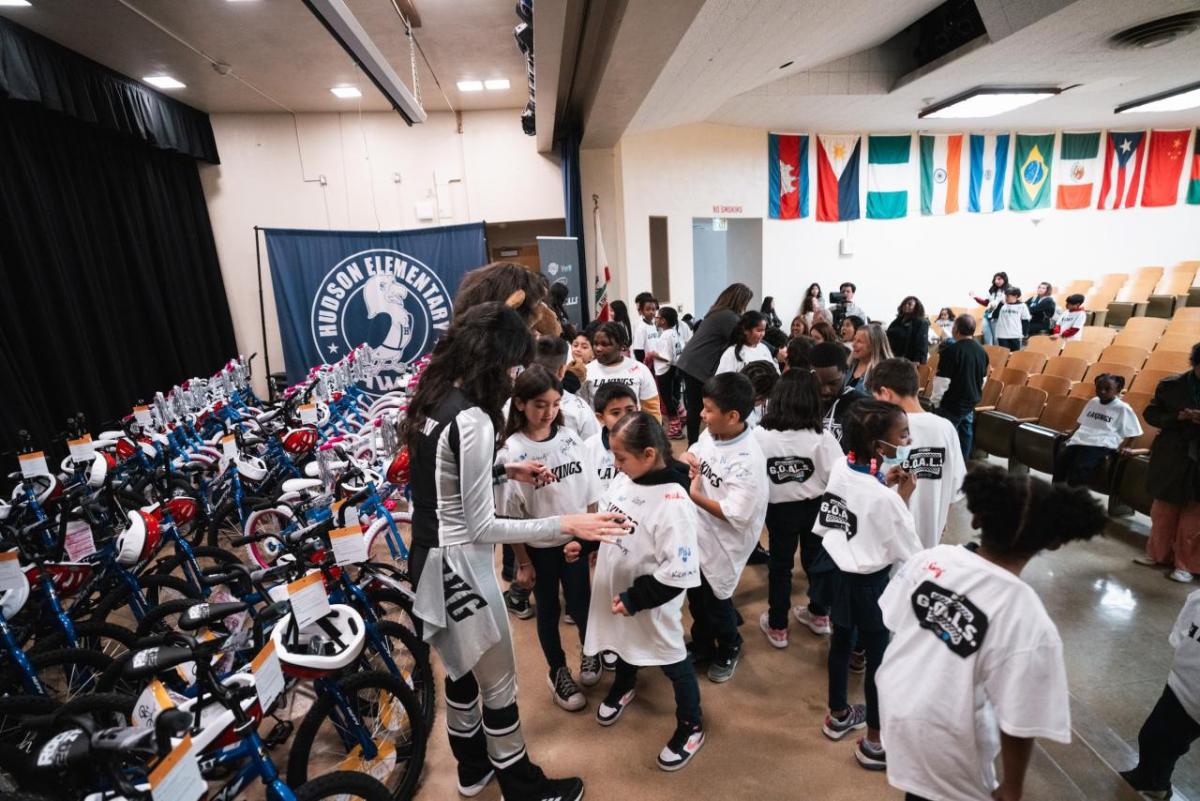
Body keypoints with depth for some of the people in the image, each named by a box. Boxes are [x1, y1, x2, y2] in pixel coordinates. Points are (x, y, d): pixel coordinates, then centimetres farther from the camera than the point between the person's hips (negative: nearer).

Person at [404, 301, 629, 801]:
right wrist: (567, 525, -23)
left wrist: (506, 470, 10)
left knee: (461, 671, 27)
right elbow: (482, 526, -24)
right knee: (499, 686, 13)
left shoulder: (432, 398, 1)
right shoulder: (472, 419, -27)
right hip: (459, 566, -9)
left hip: (430, 557, 9)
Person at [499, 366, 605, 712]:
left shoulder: (570, 437, -6)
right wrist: (522, 562, -7)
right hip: (539, 546, -2)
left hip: (574, 539, 2)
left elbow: (589, 493, 2)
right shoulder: (511, 452, -16)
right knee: (548, 609, 16)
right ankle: (558, 672, 40)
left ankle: (589, 652, 46)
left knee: (581, 602, 16)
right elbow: (510, 515, -11)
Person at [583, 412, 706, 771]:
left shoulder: (673, 503, -33)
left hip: (650, 603, -7)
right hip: (615, 589, 7)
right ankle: (624, 686, 61)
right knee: (623, 641, 30)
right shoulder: (624, 478, -10)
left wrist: (634, 599, -23)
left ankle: (691, 725, 40)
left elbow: (678, 571, -30)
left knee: (671, 660, 15)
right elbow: (606, 517, 10)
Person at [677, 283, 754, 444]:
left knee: (694, 407, 12)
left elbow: (724, 341, 18)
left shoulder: (718, 312, 17)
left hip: (689, 364, 9)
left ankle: (693, 445, 19)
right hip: (699, 367, -9)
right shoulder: (730, 317, -13)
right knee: (697, 408, -2)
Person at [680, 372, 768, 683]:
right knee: (695, 596, 25)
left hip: (722, 543, -7)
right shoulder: (710, 433, -7)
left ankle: (729, 650, 46)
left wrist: (695, 495, -24)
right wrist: (687, 457, -9)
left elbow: (735, 515, -30)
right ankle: (701, 646, 51)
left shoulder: (748, 460, -29)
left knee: (715, 601, 16)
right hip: (696, 533, 7)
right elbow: (696, 452, 13)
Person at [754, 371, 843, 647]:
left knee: (779, 565, 17)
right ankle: (819, 614, 44)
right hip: (815, 507, 1)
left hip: (779, 508, -1)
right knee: (816, 560, 23)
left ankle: (777, 627, 30)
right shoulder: (821, 437, -20)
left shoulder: (760, 434, -21)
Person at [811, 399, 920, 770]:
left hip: (835, 569, 7)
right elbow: (910, 553, -17)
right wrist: (902, 498, -14)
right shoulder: (884, 498, -30)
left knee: (841, 641, 25)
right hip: (866, 583, -7)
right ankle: (874, 744, 34)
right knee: (880, 657, 14)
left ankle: (838, 716, 47)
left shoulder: (840, 467, -10)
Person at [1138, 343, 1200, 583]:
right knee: (1163, 511, 14)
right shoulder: (1171, 385, -2)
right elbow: (1150, 413, 3)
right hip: (1170, 459, 1)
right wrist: (1176, 417, -15)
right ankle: (1157, 553, 29)